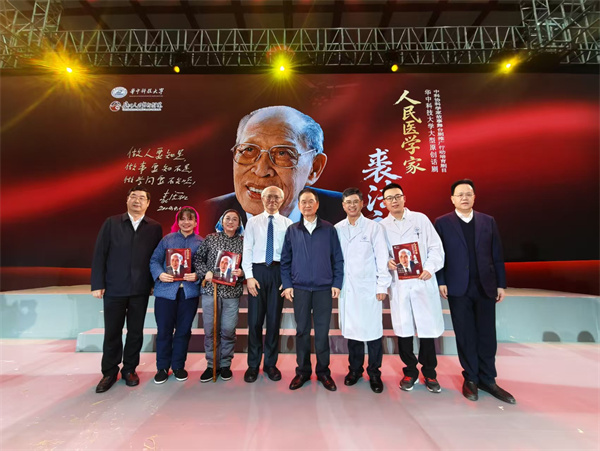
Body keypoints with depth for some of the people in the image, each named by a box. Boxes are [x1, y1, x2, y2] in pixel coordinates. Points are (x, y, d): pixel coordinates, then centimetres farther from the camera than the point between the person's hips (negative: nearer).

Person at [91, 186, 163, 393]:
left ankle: (130, 370, 30)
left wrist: (156, 282, -5)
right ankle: (109, 372, 30)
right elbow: (99, 254, 0)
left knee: (136, 332, 11)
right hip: (114, 289, 0)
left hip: (140, 290, 0)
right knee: (112, 332, 11)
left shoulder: (155, 228, 2)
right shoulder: (111, 223, 2)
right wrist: (97, 284, -5)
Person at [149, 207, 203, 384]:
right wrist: (159, 274, -13)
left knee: (184, 330, 11)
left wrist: (197, 276, -17)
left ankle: (178, 366, 29)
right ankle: (162, 368, 26)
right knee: (164, 330, 7)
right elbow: (155, 260, 4)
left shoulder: (201, 242, 4)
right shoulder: (167, 239, 6)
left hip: (190, 292, 0)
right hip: (166, 290, 0)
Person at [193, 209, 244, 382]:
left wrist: (241, 272, -14)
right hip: (210, 289, 1)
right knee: (210, 330, 8)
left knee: (228, 330, 5)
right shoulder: (210, 238, 6)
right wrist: (205, 272, -8)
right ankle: (211, 365, 25)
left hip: (232, 292, 0)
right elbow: (197, 258, 7)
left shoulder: (243, 242, 4)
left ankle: (225, 365, 25)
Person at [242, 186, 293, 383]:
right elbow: (247, 250, 2)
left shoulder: (287, 223, 6)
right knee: (255, 320, 6)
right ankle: (253, 365, 23)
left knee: (274, 319, 9)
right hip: (257, 271, 0)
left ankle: (270, 364, 26)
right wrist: (249, 276, -7)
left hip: (278, 271, 0)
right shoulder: (253, 222, 7)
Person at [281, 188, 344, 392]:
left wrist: (337, 283, -3)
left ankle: (323, 371, 25)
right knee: (302, 330, 10)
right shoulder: (292, 230, 6)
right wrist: (287, 285, 0)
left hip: (324, 288, -1)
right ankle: (302, 371, 26)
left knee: (322, 331, 7)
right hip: (299, 288, 1)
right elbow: (285, 260, 6)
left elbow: (338, 259, 3)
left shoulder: (329, 229, 3)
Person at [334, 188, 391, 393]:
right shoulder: (337, 229, 6)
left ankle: (374, 373, 22)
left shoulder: (374, 227, 1)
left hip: (368, 287, -2)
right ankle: (355, 369, 29)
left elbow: (382, 258, -1)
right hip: (346, 288, 2)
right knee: (351, 328, 10)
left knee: (373, 329, 2)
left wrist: (382, 286, -5)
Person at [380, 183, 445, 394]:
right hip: (398, 284, 1)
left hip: (423, 281, 0)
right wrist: (386, 262, -13)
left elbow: (436, 247, 2)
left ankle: (429, 373, 27)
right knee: (403, 330, 8)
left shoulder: (420, 219, 5)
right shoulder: (381, 226, 6)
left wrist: (430, 268, -12)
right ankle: (410, 372, 28)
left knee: (428, 328, 6)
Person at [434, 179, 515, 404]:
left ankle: (487, 379, 26)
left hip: (485, 287, 3)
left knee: (487, 335, 10)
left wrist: (501, 284, 5)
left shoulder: (488, 221, 7)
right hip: (458, 288, -2)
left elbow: (497, 255, 8)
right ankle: (471, 378, 23)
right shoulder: (442, 222, -1)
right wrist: (441, 282, -9)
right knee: (465, 336, 8)